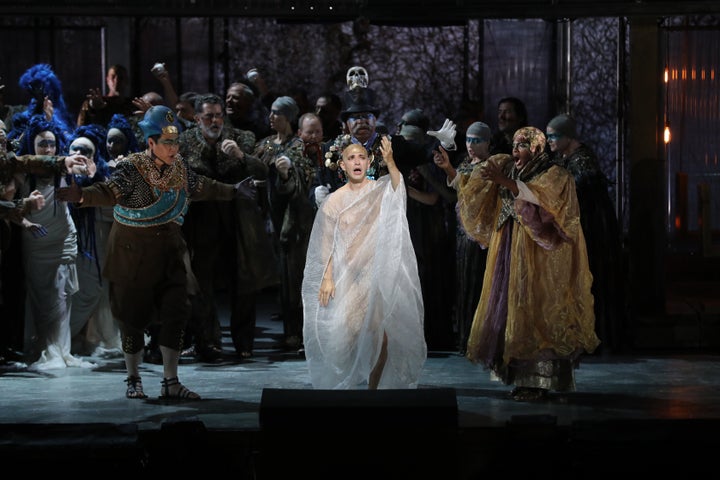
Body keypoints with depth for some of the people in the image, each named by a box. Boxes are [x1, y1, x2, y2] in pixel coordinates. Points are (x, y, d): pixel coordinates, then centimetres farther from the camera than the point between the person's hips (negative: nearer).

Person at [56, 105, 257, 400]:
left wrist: (233, 191, 31)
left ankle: (170, 383, 7)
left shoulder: (180, 168, 2)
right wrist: (83, 196, -53)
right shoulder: (132, 170, -17)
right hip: (133, 256, -5)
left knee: (175, 314, -1)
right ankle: (133, 381, 21)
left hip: (169, 254, 5)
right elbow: (109, 191, -33)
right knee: (134, 317, 4)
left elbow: (201, 188, 21)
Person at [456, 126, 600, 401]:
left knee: (535, 311, -11)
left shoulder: (555, 175, -4)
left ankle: (538, 383, -11)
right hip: (510, 255, 7)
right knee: (511, 309, 3)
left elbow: (540, 196, -23)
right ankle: (523, 378, 8)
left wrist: (505, 182, -30)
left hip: (539, 259, -7)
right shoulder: (508, 170, 16)